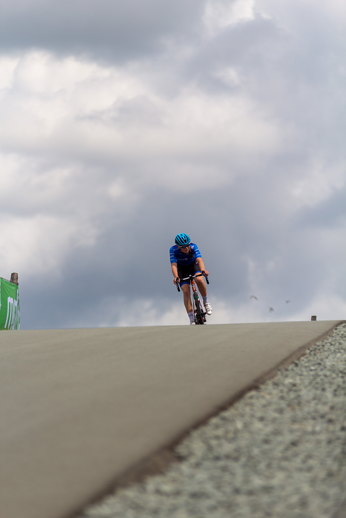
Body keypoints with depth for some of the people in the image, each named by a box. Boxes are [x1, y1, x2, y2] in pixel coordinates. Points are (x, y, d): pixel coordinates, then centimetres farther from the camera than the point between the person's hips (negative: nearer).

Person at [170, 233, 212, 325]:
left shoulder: (193, 247, -29)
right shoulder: (173, 250, -28)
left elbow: (199, 259, -41)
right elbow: (173, 265, -37)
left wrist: (203, 270, -61)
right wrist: (176, 277, -56)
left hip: (193, 265, 0)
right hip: (182, 268, 0)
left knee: (199, 279, -33)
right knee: (186, 291, -17)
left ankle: (206, 302, -9)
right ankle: (192, 320, -12)